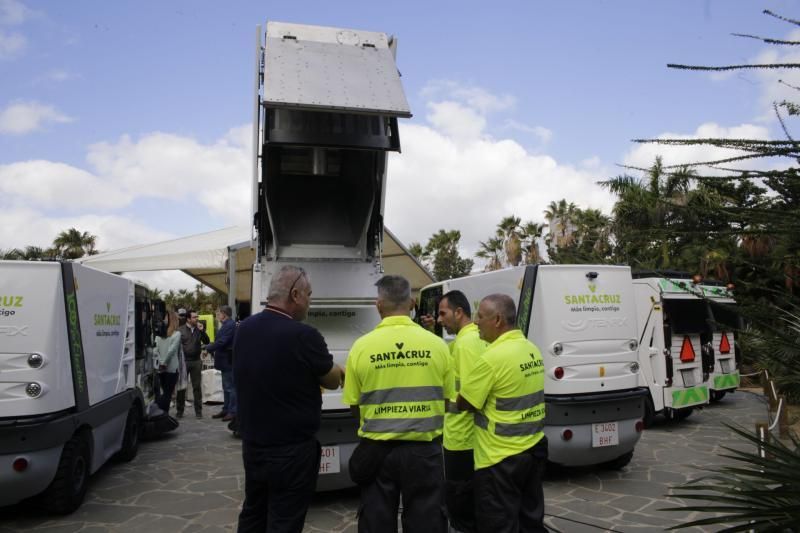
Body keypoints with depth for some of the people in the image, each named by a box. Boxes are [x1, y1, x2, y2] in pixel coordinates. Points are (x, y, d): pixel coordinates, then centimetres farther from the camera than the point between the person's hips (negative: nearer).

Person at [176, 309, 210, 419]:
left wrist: (202, 331, -10)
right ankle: (179, 410, 16)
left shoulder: (199, 330, 8)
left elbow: (207, 342, 2)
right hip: (184, 361, -2)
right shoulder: (180, 330, -2)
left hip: (196, 361, 3)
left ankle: (198, 411, 12)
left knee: (197, 386, 5)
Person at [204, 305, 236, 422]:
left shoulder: (230, 325, -18)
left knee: (230, 387, -4)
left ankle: (233, 412, 2)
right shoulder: (227, 324, 14)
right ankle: (226, 410, 24)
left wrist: (207, 347, -11)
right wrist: (209, 348, 5)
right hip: (226, 361, 10)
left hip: (228, 361, -10)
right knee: (226, 387, 16)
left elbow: (221, 342, -23)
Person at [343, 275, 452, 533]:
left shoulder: (361, 346, -10)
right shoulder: (436, 344, -7)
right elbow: (445, 400, 4)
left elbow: (355, 405, 0)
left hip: (377, 450, 0)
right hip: (424, 450, 1)